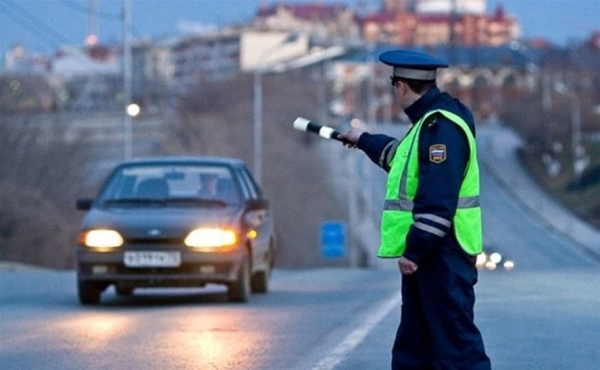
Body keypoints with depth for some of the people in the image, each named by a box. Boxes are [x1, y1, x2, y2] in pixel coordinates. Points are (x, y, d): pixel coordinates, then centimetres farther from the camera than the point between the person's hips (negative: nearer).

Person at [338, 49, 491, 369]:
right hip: (426, 254, 11)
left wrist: (414, 250, -25)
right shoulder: (428, 121, 16)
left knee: (455, 343, -13)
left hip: (443, 255, -11)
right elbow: (403, 155, 39)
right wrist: (365, 141, 54)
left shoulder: (441, 127, -18)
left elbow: (438, 201, -26)